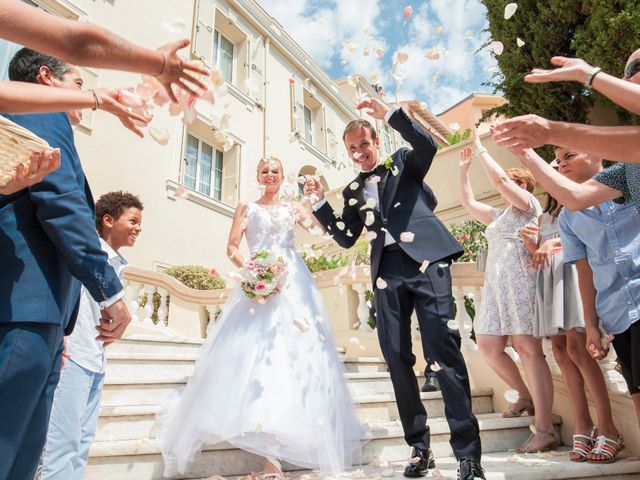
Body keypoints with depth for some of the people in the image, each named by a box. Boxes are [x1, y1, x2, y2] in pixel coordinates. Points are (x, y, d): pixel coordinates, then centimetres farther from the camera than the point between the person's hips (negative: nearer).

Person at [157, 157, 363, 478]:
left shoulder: (293, 209, 20)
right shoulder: (246, 208, 18)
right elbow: (232, 247, 7)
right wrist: (248, 268, -11)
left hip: (293, 284, 1)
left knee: (291, 348, -7)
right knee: (258, 349, -13)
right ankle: (271, 454, -11)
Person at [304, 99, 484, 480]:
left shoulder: (404, 163, 16)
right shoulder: (353, 191, 23)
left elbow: (428, 145, -5)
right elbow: (346, 238, 18)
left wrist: (389, 113, -9)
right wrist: (320, 203, 10)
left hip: (425, 260, -4)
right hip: (386, 272, 4)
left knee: (442, 349, -12)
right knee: (397, 359, 2)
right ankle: (420, 448, 14)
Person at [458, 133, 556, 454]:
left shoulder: (528, 203, 6)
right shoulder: (499, 215, 28)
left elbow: (498, 178, -7)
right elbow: (468, 203, 31)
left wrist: (480, 148, 2)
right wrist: (463, 169, 26)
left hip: (519, 281, -8)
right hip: (496, 285, 8)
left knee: (527, 348, -14)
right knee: (487, 345, 2)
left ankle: (545, 430, -13)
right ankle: (525, 397, 21)